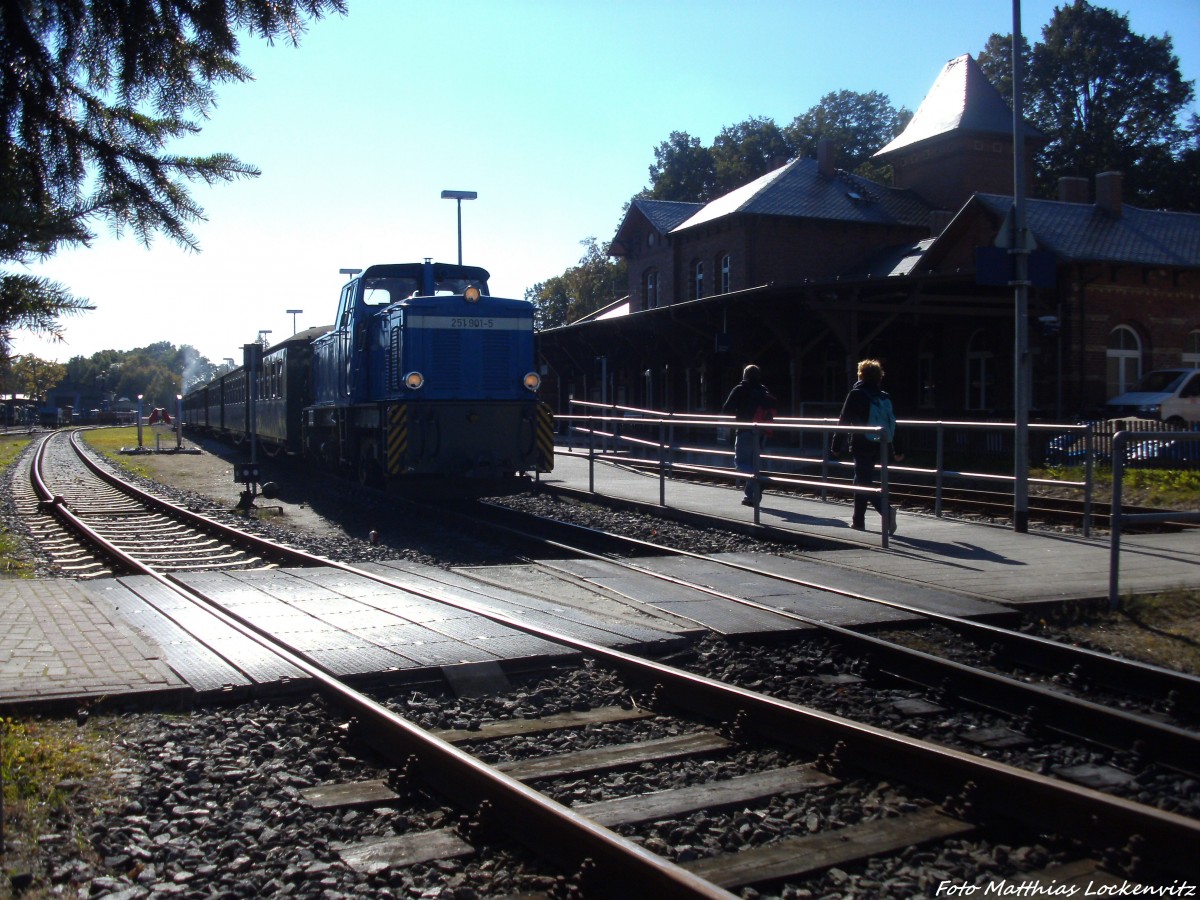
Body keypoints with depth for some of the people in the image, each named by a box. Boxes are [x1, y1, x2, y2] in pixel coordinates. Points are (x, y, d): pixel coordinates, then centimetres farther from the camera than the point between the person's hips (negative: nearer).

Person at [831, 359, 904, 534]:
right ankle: (858, 521, 23)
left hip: (862, 447, -6)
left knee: (864, 482, -5)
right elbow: (892, 423, 13)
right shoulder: (884, 397, 9)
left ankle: (886, 510, -27)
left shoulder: (856, 394, -7)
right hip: (879, 446, 6)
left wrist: (837, 446, -1)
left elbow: (844, 421, -8)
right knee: (861, 481, 18)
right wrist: (897, 450, 21)